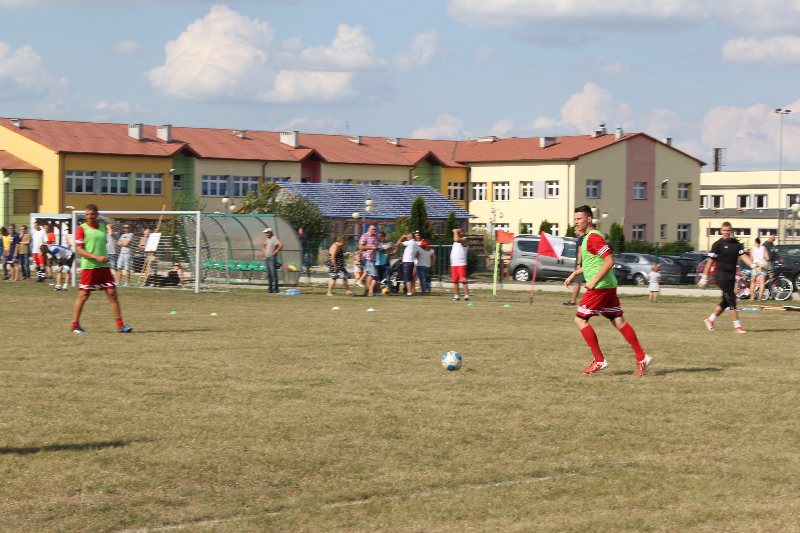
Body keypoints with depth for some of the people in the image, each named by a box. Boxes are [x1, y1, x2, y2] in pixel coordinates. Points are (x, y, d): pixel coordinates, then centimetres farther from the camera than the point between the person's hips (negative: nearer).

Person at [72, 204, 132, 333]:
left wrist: (105, 257, 12)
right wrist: (97, 257, -19)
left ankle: (120, 325, 2)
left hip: (103, 267, 5)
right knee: (83, 296, 0)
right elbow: (79, 250, -11)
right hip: (88, 267, -5)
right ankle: (75, 325, 12)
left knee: (112, 293, -1)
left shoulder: (102, 227, 11)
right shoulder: (82, 229, -5)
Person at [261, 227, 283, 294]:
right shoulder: (267, 239, 15)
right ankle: (270, 287, 12)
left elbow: (281, 245, -27)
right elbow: (263, 245, 35)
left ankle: (275, 288, -10)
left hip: (272, 258, -9)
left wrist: (276, 251, -19)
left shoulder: (274, 239, -12)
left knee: (273, 273, -10)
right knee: (268, 274, 9)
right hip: (266, 258, 9)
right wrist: (265, 251, 18)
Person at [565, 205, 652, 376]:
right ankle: (642, 357, 8)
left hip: (600, 287, -10)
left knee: (580, 320, -5)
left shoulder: (593, 237, -15)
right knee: (618, 321, 9)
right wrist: (574, 273, 26)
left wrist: (594, 281, -23)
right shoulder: (588, 237, 17)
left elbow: (610, 260, -22)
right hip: (608, 286, 10)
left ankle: (599, 360, -5)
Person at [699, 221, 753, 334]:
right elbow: (710, 261, -5)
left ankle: (710, 320, 28)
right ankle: (737, 325, -8)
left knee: (726, 301, 12)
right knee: (731, 300, -10)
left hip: (732, 276, 7)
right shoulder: (718, 244, -5)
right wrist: (704, 277, -7)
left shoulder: (736, 243, 11)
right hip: (722, 275, -7)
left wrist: (752, 265, -14)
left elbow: (743, 256, 4)